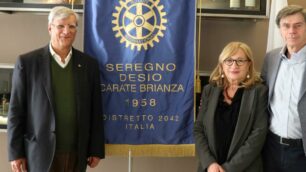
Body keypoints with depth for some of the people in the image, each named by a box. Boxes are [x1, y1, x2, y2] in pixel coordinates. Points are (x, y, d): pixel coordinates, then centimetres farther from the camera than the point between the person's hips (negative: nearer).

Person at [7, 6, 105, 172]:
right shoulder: (27, 62, -2)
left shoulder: (89, 64, 4)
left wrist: (96, 149, 5)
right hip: (40, 153, -2)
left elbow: (95, 110, 6)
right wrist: (15, 152, -4)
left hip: (77, 155, 2)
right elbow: (16, 110, -1)